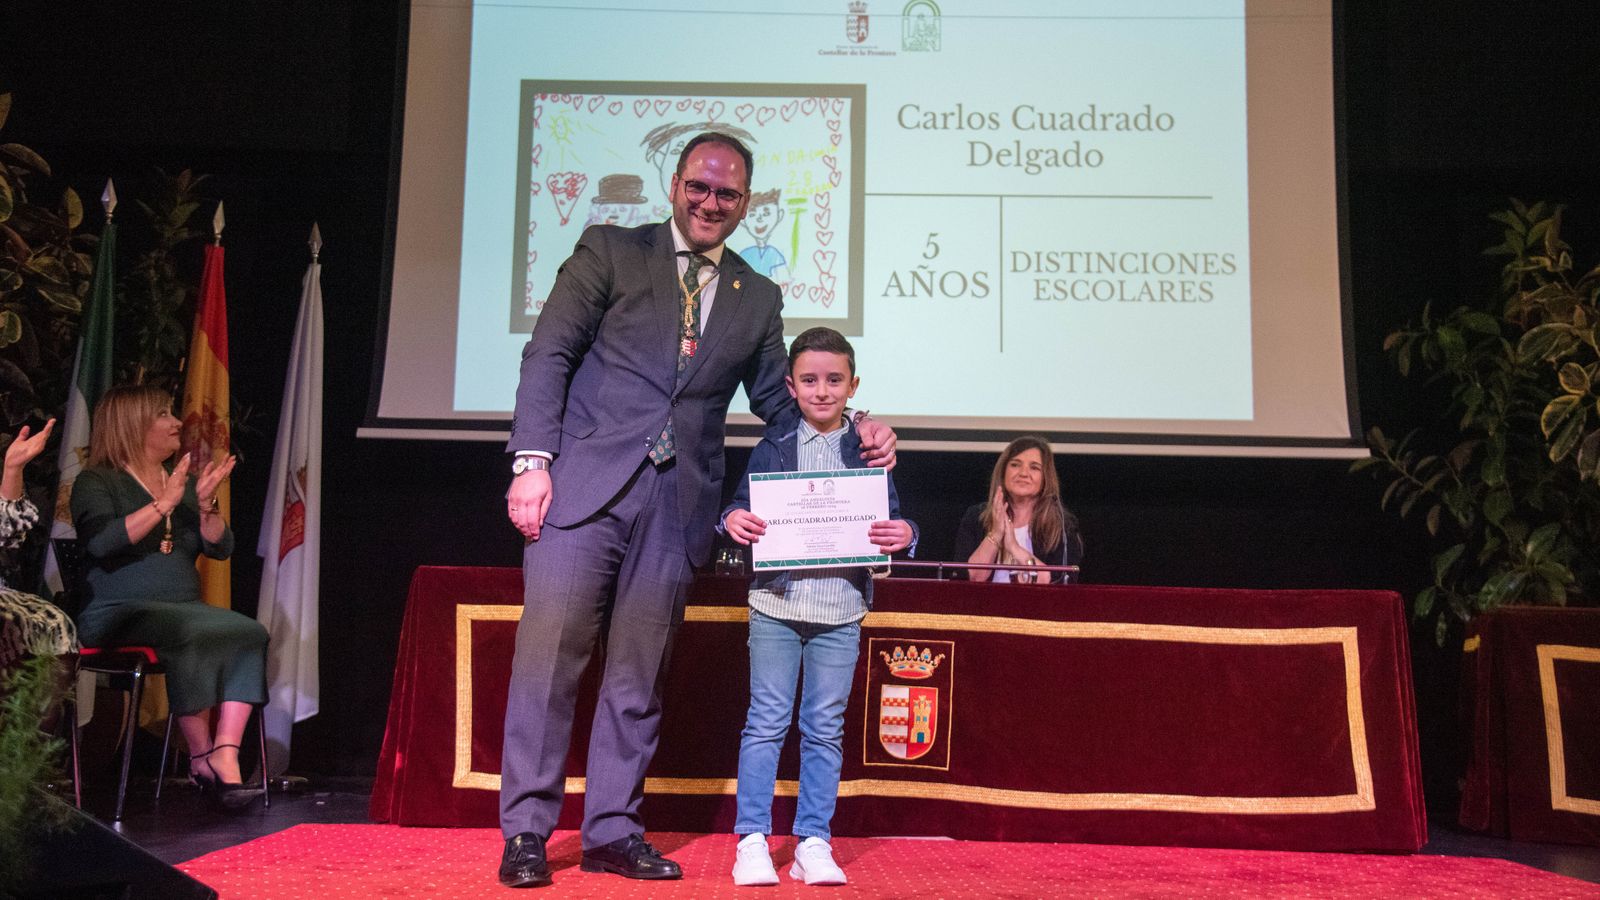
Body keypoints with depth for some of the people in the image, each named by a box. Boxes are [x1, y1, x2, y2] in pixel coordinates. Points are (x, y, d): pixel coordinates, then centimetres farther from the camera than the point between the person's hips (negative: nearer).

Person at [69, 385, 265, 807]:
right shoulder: (96, 482, 3)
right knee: (189, 634, -35)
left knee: (251, 633, -23)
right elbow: (101, 542, -17)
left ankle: (225, 755, -33)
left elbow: (221, 548, 11)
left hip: (185, 609, 5)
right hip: (117, 613, -5)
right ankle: (201, 758, -24)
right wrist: (164, 504, -17)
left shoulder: (183, 482, 19)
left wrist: (205, 506, -6)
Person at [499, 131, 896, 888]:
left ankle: (612, 830, 20)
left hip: (678, 505, 3)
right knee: (548, 654, -3)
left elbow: (778, 401, 19)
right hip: (586, 483, -3)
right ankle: (526, 833, 8)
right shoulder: (610, 251, 6)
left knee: (638, 675, 9)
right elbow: (548, 355, 0)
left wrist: (854, 434, 1)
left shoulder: (758, 299, 16)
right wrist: (532, 460, -11)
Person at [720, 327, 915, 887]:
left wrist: (904, 535, -15)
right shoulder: (773, 448, 7)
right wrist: (733, 520, -15)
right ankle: (752, 840, 9)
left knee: (825, 729, 6)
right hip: (777, 604, -1)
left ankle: (813, 842, 15)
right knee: (766, 721, 1)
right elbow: (742, 507, 7)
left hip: (841, 610, 1)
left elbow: (892, 520, 7)